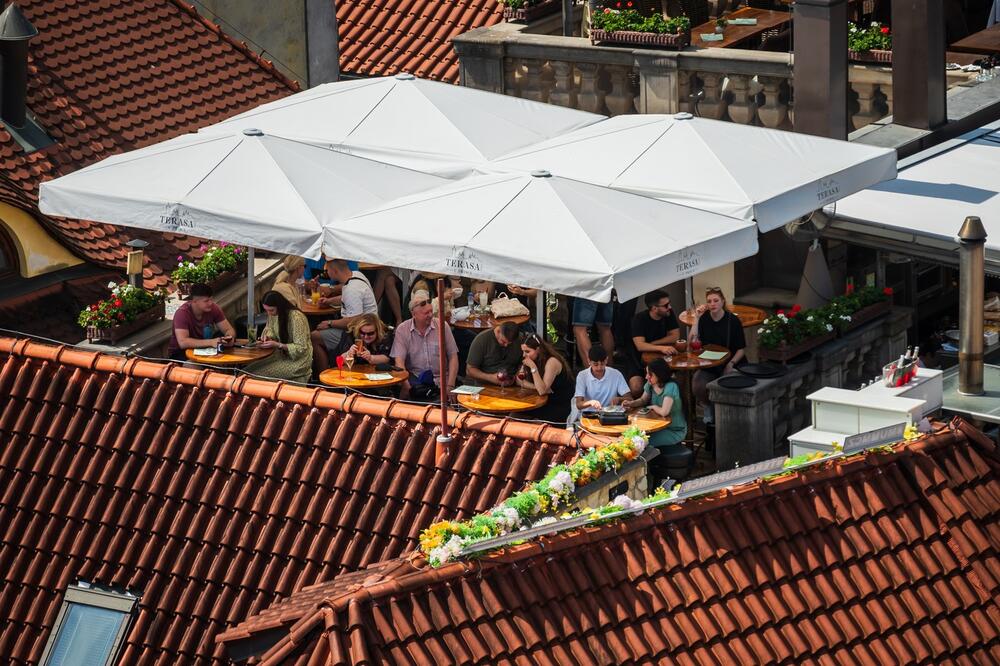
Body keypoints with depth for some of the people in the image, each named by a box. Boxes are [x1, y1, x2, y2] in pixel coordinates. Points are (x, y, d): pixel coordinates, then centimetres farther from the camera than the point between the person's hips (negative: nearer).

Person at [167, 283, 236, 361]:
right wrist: (211, 342, -42)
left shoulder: (213, 308, -7)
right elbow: (182, 342, -34)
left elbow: (229, 330, 0)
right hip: (180, 353, -5)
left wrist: (229, 338, -26)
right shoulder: (182, 313, -23)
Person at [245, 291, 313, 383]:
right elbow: (270, 328, 19)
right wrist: (267, 337, -5)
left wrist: (277, 345, -27)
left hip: (296, 361, -8)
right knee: (249, 369, -8)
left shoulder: (296, 318, -24)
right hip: (281, 355, 8)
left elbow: (301, 348, -22)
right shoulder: (273, 314, -2)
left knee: (257, 374, -20)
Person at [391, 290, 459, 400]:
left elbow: (453, 357, 5)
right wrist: (407, 387, -21)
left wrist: (450, 386, -6)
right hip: (414, 379, -1)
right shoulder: (402, 330, 1)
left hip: (440, 380, 1)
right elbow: (399, 361, -6)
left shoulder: (442, 326, 4)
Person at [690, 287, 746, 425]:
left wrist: (731, 364, -15)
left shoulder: (733, 320, -3)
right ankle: (709, 409, 6)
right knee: (699, 387, -27)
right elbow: (693, 342, -10)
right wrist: (697, 318, -14)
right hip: (707, 366, 2)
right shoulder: (703, 319, 2)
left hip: (729, 364, -2)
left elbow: (742, 349, 1)